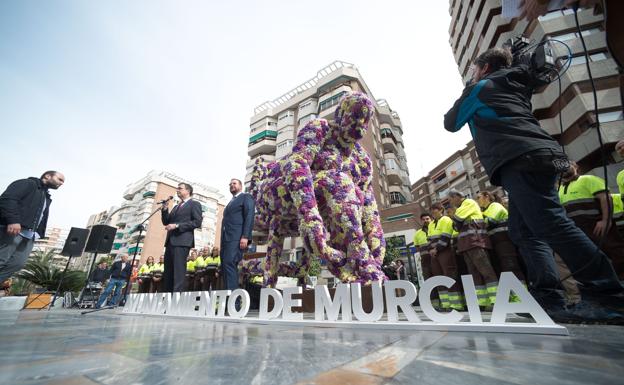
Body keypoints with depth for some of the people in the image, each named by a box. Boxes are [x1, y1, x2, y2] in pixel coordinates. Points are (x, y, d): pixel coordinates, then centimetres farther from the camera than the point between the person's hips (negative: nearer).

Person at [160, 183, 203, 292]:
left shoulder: (194, 204, 2)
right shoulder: (176, 207, 25)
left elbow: (197, 222, -10)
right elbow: (166, 222, 20)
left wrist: (177, 225, -15)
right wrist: (165, 209, 5)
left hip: (182, 241, -8)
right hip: (170, 241, 8)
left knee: (178, 271, -11)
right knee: (168, 272, 7)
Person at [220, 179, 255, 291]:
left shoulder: (246, 197, 6)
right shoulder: (231, 202, 30)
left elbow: (249, 217, -8)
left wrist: (245, 236, -21)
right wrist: (222, 241, 14)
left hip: (236, 237, -8)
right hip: (226, 238, 8)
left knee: (229, 263, -19)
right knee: (225, 266, 2)